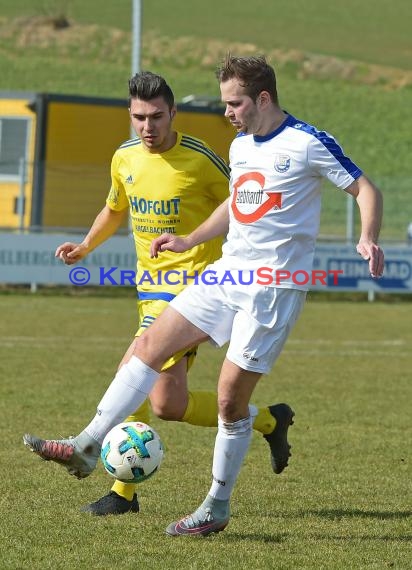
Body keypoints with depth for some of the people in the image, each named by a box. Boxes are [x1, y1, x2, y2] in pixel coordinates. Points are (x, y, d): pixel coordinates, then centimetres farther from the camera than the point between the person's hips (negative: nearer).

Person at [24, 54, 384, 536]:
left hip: (275, 285, -8)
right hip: (227, 275, 8)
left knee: (230, 398, -5)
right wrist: (188, 242, 24)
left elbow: (365, 189, -7)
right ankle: (86, 448, -4)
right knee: (150, 343, -3)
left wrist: (367, 240, -24)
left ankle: (217, 508, 11)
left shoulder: (307, 144, -10)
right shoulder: (240, 147, 13)